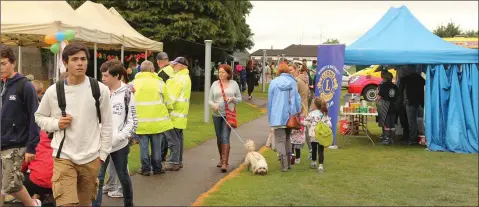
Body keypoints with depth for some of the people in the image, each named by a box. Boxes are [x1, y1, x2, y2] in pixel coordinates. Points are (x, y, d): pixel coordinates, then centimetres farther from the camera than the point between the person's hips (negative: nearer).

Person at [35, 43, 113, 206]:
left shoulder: (100, 89, -4)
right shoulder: (53, 91, -4)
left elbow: (107, 124, 3)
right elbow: (39, 117, 11)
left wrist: (103, 154, 1)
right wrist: (56, 123, -9)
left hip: (91, 158, 1)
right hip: (63, 157, -1)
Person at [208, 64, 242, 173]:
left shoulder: (234, 84, 4)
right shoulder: (215, 84, 7)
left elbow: (240, 99, 9)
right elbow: (209, 100, 6)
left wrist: (232, 99, -12)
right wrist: (213, 105, -15)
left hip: (229, 114, -3)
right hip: (217, 114, 3)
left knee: (225, 138, -12)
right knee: (219, 138, 12)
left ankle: (225, 163, -14)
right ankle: (221, 159, 29)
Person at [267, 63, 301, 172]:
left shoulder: (273, 82, -2)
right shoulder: (293, 82, 4)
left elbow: (270, 101, 3)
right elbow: (297, 99, 7)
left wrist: (270, 118, 11)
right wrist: (298, 112, 18)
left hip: (278, 116, -3)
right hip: (290, 115, 4)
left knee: (280, 140, -3)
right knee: (287, 138, 19)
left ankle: (284, 165, -13)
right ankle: (288, 163, 23)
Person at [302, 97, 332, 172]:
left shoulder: (311, 113, -6)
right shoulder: (325, 114, 3)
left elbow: (306, 122, -3)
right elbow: (329, 124, -3)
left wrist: (301, 122, 11)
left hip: (313, 135, -1)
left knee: (314, 149, 17)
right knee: (321, 150, 1)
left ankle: (313, 163, 33)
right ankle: (321, 165, -6)